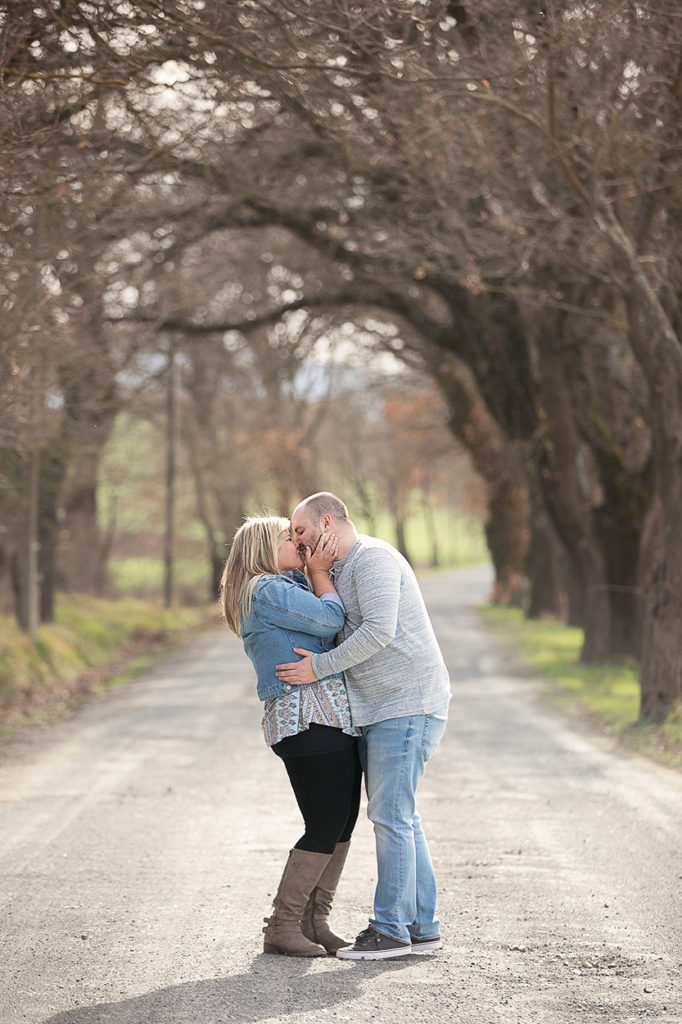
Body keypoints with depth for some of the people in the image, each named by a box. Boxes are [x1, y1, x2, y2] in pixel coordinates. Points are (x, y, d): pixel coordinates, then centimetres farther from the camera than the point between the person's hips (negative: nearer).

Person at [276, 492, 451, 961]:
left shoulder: (373, 559, -13)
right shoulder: (347, 570, 20)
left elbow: (378, 630, -25)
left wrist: (320, 667, -20)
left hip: (407, 706, -10)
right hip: (380, 710, 10)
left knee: (391, 815, -9)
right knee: (400, 816, 11)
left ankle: (391, 929, -5)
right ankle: (422, 926, 15)